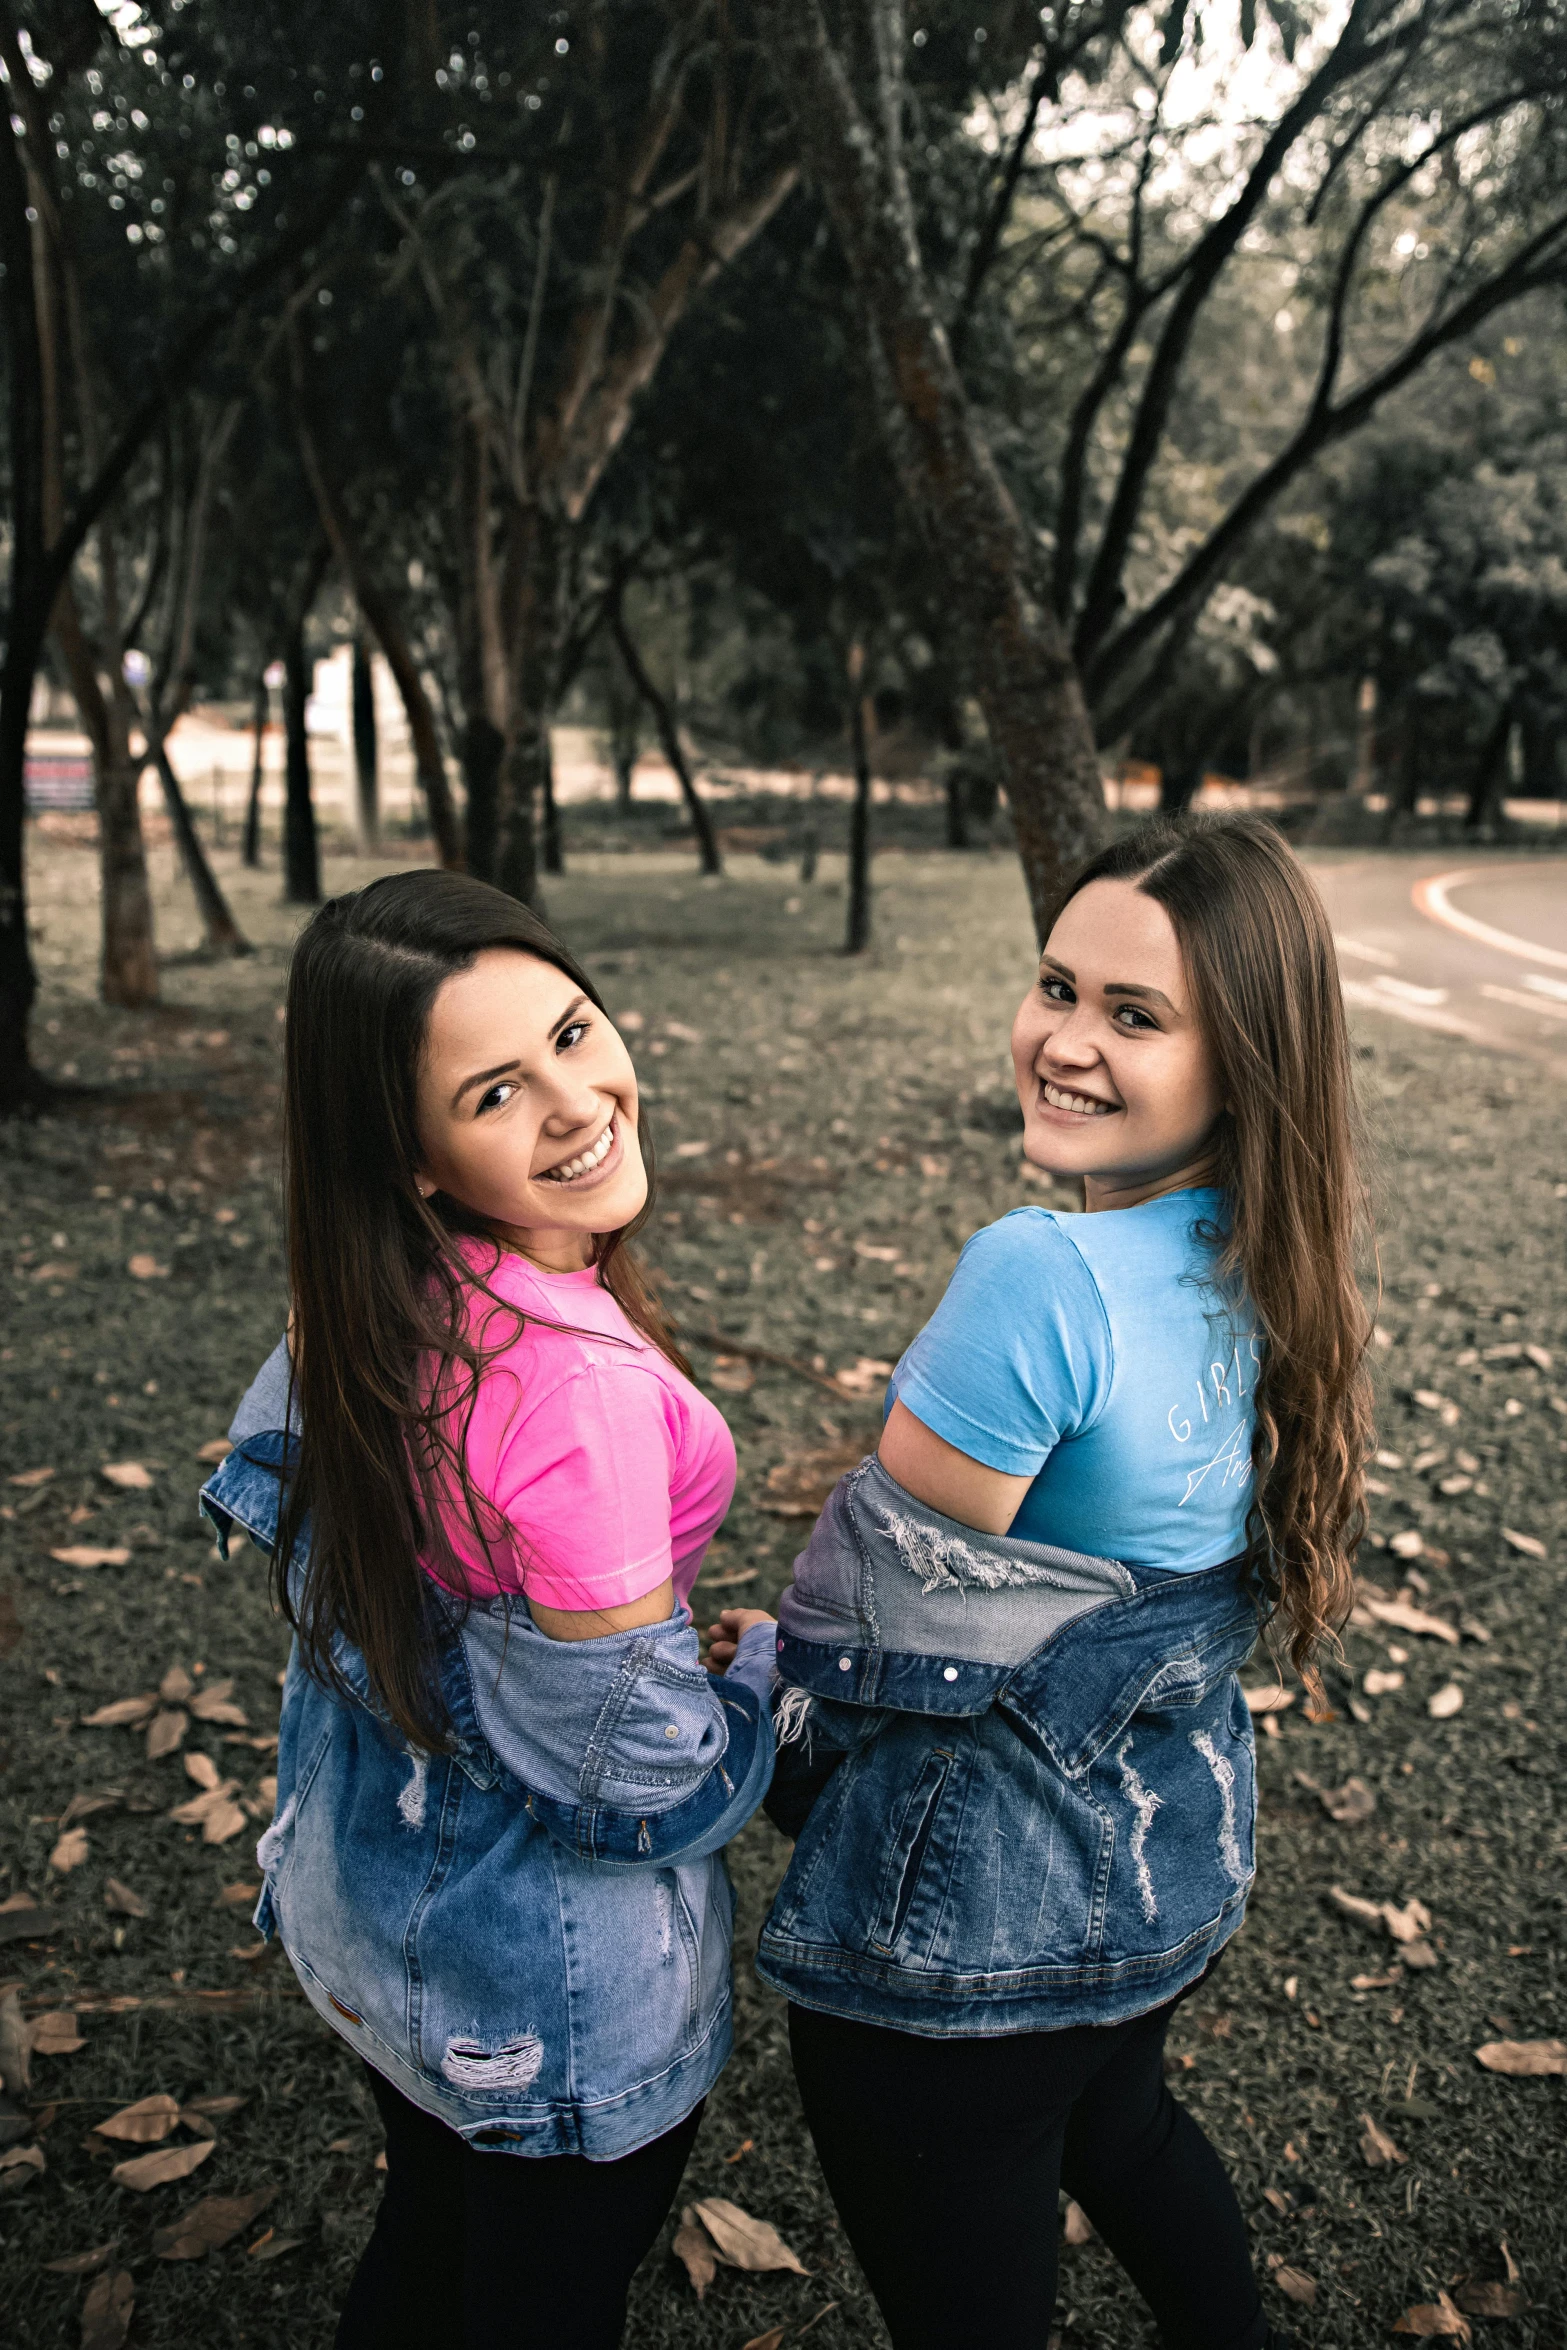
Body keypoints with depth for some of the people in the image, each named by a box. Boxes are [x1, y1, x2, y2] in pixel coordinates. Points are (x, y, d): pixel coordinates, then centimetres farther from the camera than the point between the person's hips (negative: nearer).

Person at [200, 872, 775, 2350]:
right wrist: (773, 1662, -8)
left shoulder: (364, 1305, -13)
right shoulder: (578, 1389, -37)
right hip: (546, 1979, -6)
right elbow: (643, 1777, -27)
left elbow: (274, 1486, 6)